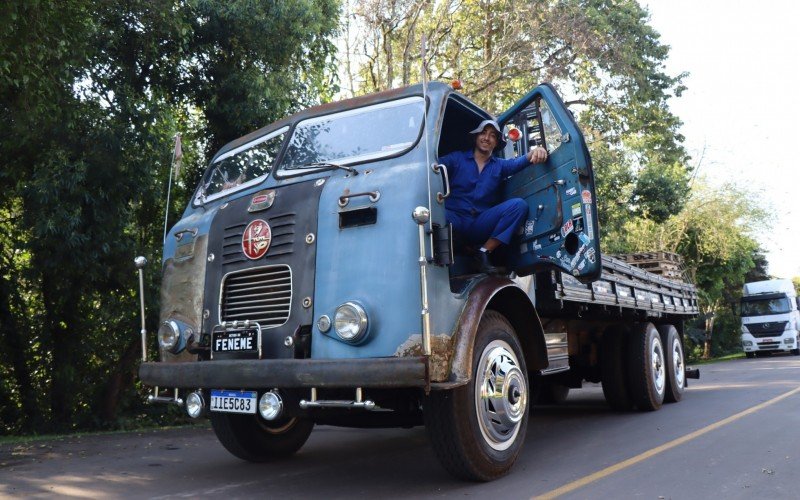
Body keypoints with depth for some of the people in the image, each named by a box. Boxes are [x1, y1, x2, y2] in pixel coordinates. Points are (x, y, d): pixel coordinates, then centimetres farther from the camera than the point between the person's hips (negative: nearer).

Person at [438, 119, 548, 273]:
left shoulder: (499, 165, 17)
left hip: (481, 225, 4)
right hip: (455, 221, -3)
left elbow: (519, 162, -3)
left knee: (519, 204, -18)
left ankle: (484, 252, -14)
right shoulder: (456, 158, 9)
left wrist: (535, 151, -26)